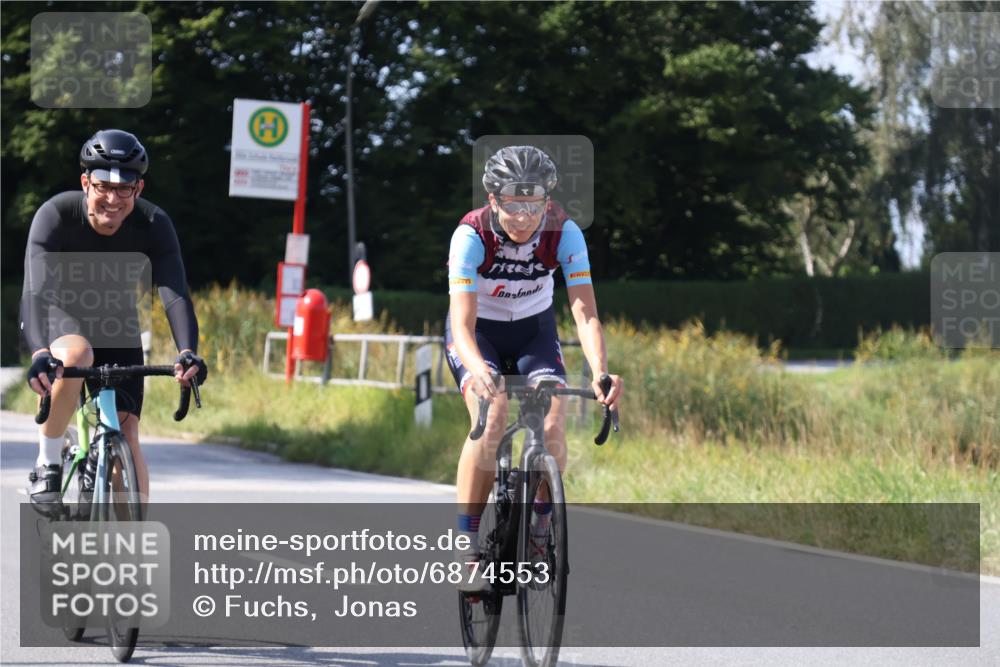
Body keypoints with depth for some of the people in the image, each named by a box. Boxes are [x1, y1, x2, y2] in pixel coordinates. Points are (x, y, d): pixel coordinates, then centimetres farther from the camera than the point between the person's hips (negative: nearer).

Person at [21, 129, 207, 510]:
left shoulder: (154, 226, -23)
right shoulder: (56, 216, -28)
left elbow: (175, 295, -32)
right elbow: (36, 292, -38)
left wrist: (188, 353, -51)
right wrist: (39, 354, -56)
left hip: (117, 327, 2)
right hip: (61, 319, -2)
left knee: (127, 435, -10)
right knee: (75, 355, -37)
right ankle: (47, 464, -19)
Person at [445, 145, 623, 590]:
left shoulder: (564, 233, -25)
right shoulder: (472, 235, -31)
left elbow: (584, 312, -31)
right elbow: (462, 324, -38)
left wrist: (600, 372, -49)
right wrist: (478, 369, -59)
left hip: (534, 329, 2)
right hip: (477, 332, -2)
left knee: (553, 425, -21)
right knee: (491, 419, -28)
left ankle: (541, 527, 4)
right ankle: (469, 547, -21)